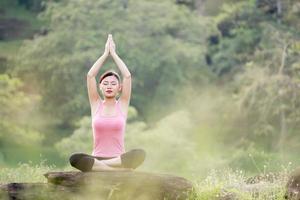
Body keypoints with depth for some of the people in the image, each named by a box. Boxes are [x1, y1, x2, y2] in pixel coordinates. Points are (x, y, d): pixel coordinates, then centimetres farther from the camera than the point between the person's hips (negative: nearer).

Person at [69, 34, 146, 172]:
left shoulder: (122, 105, 8)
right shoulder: (96, 104, 10)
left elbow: (127, 76, -2)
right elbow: (90, 75, 0)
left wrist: (113, 53, 4)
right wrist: (105, 54, 4)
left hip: (118, 158, 0)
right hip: (97, 158, 0)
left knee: (140, 154, -34)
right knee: (74, 159, -34)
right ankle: (119, 168, -33)